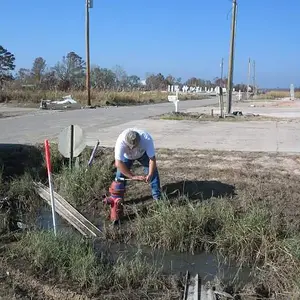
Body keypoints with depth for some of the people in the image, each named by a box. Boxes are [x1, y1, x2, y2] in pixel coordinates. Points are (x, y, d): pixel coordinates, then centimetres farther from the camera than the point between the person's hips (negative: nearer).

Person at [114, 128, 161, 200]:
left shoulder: (147, 139, -41)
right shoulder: (121, 141, -44)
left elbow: (152, 158, -32)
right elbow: (118, 163, -43)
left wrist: (150, 175, -44)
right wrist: (133, 176, -44)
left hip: (143, 153, 1)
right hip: (127, 155, 0)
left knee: (153, 171, -8)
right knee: (120, 174, -11)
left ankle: (157, 196, 6)